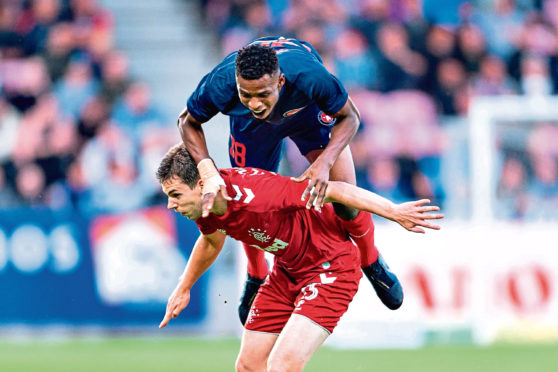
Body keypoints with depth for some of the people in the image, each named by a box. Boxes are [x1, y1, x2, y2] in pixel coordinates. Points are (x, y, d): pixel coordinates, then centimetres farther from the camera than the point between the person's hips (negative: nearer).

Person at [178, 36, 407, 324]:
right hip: (251, 126, 1)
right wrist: (208, 173, -36)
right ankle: (256, 278, 36)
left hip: (308, 109, -1)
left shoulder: (310, 77, -46)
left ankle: (371, 263, 23)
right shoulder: (220, 84, -43)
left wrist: (324, 163, -43)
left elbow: (349, 117, -26)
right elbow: (188, 122, -20)